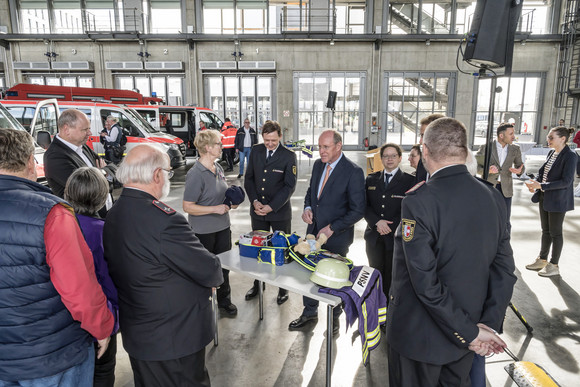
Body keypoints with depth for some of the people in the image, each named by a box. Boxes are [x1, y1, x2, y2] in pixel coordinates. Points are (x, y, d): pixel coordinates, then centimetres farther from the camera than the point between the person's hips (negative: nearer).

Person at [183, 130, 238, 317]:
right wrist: (215, 209, -24)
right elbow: (188, 206, -21)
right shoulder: (196, 174, -21)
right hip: (204, 231, -7)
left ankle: (224, 300, 36)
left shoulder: (218, 167, 4)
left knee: (223, 265, 17)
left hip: (223, 226, 7)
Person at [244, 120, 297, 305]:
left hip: (280, 212, -3)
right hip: (258, 211, 4)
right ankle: (257, 283, 32)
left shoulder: (289, 156, -9)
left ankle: (283, 287, 25)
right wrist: (254, 201, -7)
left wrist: (271, 206, -16)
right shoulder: (255, 151, 3)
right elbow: (249, 178, 7)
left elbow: (290, 186, -10)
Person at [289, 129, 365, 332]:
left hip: (337, 236, -5)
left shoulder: (353, 172, -17)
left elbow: (357, 210, -16)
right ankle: (309, 313, 37)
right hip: (314, 230, 6)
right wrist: (307, 207, -3)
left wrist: (332, 228, -19)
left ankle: (334, 317, 37)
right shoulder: (318, 164, 3)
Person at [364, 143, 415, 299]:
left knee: (392, 279, 3)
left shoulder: (410, 181, -1)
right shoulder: (371, 179, 10)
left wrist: (390, 227, -15)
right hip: (374, 237, 3)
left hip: (396, 238, -3)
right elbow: (364, 206, 4)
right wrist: (377, 222, -13)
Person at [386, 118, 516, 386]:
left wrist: (471, 333, -15)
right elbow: (504, 269, -3)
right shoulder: (493, 197, -4)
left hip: (420, 334, -5)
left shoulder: (418, 201, -24)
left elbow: (425, 282, -26)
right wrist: (489, 324, -4)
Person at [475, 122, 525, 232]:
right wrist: (487, 170, -22)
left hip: (505, 189, 2)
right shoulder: (485, 148, -6)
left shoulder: (515, 149, 3)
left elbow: (520, 166, 15)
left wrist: (519, 171, -10)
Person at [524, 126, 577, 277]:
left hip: (558, 200, -7)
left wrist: (541, 186, -25)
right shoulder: (551, 153, 6)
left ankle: (554, 266, 18)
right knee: (546, 230, 17)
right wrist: (534, 183, -4)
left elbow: (566, 181, -21)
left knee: (555, 232, 4)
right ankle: (542, 260, 30)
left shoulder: (570, 156, -16)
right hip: (545, 198, 7)